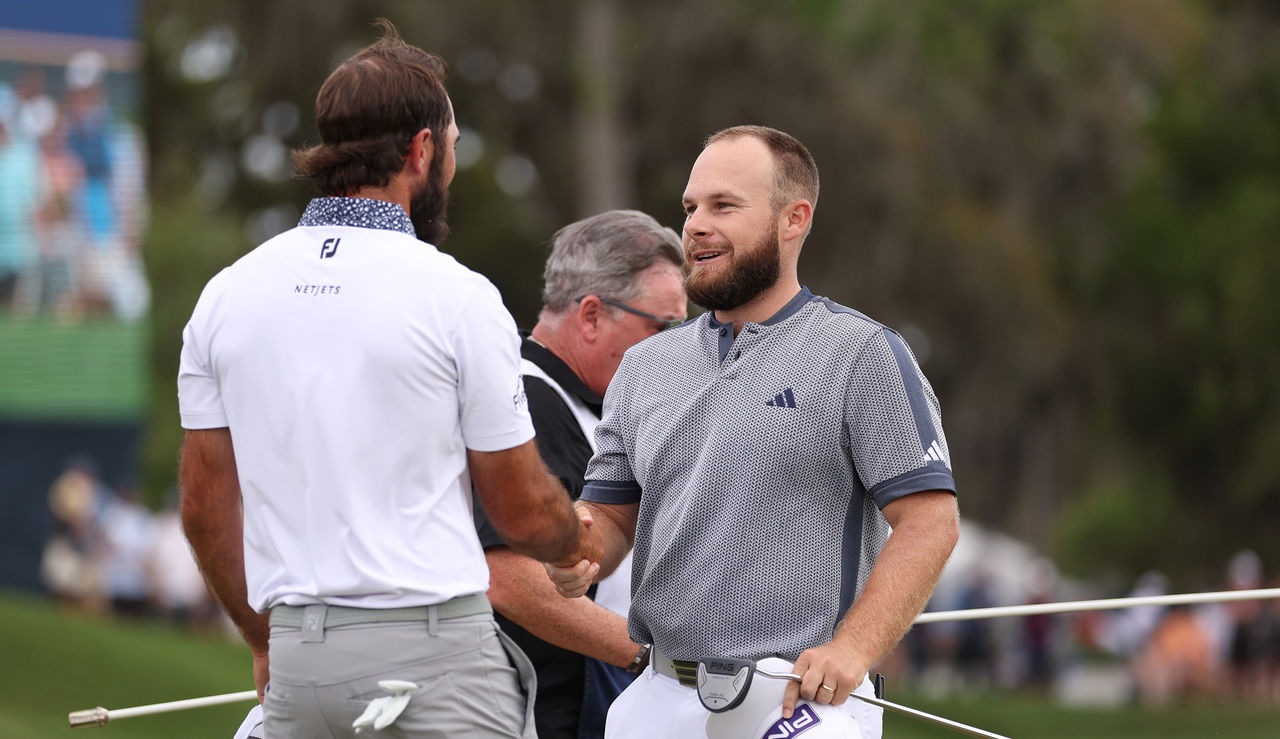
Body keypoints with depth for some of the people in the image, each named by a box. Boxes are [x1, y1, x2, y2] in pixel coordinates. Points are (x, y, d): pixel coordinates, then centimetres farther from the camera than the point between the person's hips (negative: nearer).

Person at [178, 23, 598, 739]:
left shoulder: (226, 294, 7)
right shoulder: (457, 297, -7)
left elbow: (206, 507, 13)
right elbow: (524, 513, 0)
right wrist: (579, 540, 22)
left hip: (297, 660, 5)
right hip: (432, 651, -5)